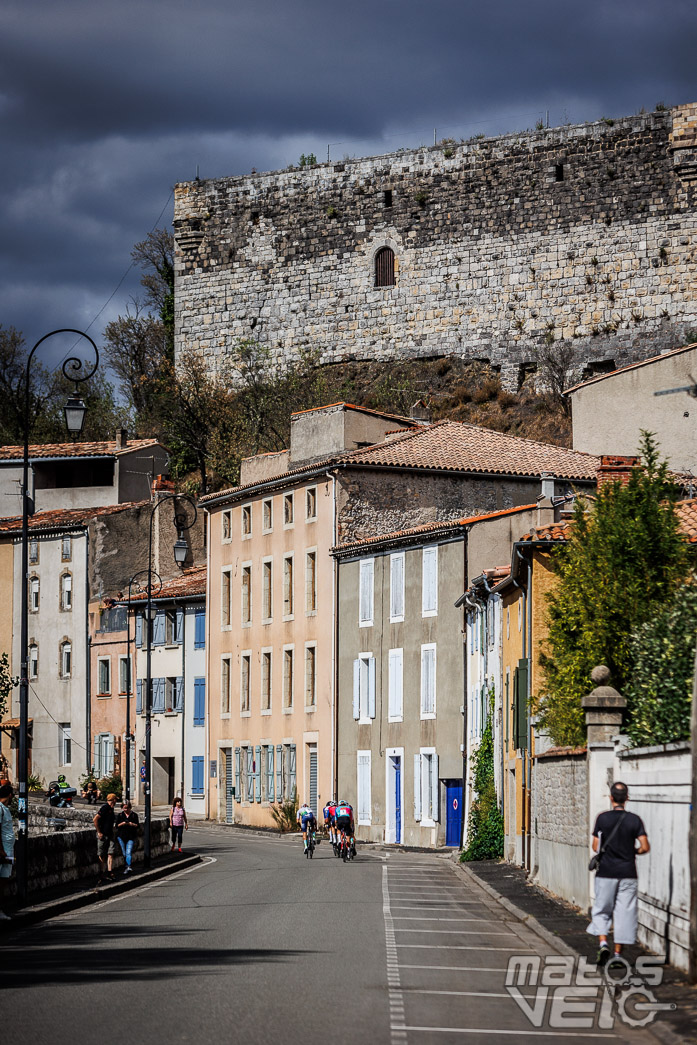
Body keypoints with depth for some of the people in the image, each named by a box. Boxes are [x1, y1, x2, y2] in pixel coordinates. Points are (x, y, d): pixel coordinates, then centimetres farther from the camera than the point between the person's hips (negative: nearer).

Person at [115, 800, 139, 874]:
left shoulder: (134, 815, 4)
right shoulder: (120, 815, 7)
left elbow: (137, 826, 0)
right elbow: (117, 826, 2)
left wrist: (131, 824, -19)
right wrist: (122, 824, -17)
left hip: (131, 837, -3)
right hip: (121, 836, 3)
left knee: (129, 852, -16)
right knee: (124, 853, 8)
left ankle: (129, 867, -26)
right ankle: (126, 866, 20)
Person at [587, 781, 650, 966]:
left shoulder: (603, 818, -4)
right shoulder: (635, 820, -4)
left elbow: (595, 847, -2)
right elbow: (645, 847, -8)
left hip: (606, 872, 0)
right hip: (628, 873, 0)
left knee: (601, 910, 10)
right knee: (624, 912, 6)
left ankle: (603, 943, -11)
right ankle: (618, 953, 7)